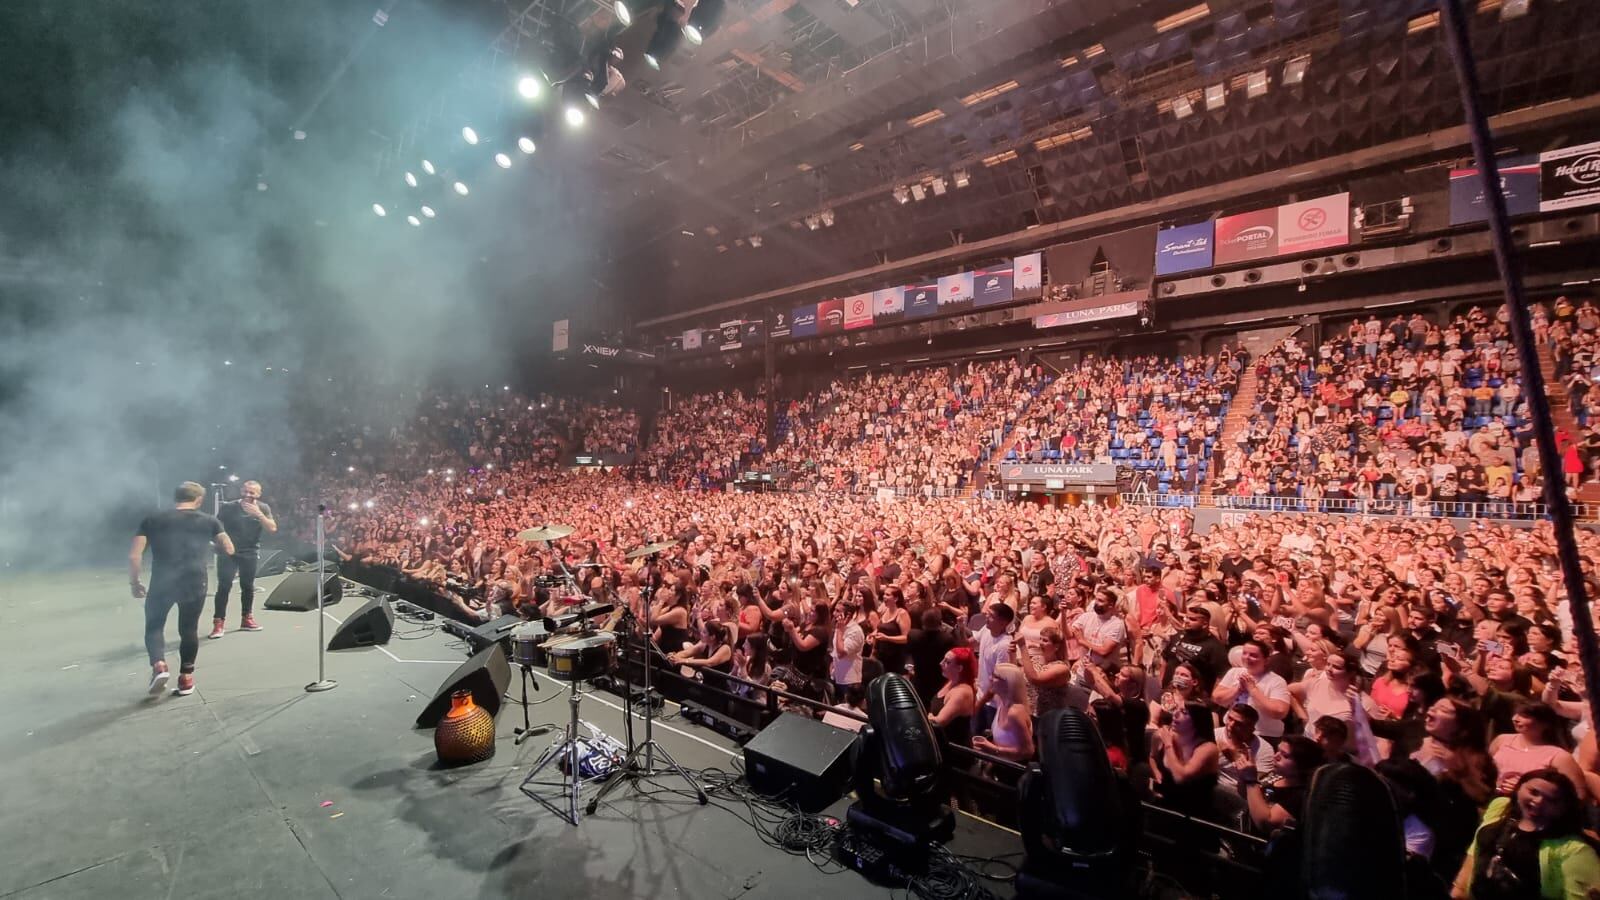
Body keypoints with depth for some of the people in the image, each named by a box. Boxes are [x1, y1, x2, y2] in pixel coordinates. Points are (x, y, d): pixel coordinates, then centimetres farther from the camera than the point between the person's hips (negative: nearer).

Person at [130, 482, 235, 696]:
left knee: (154, 626, 19)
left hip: (161, 583, 0)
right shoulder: (208, 521, 6)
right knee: (189, 629, 15)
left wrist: (134, 582, 11)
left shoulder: (152, 520, 6)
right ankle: (186, 678, 18)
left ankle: (158, 666, -2)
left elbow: (134, 556, 0)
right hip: (195, 583, 0)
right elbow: (229, 550, 10)